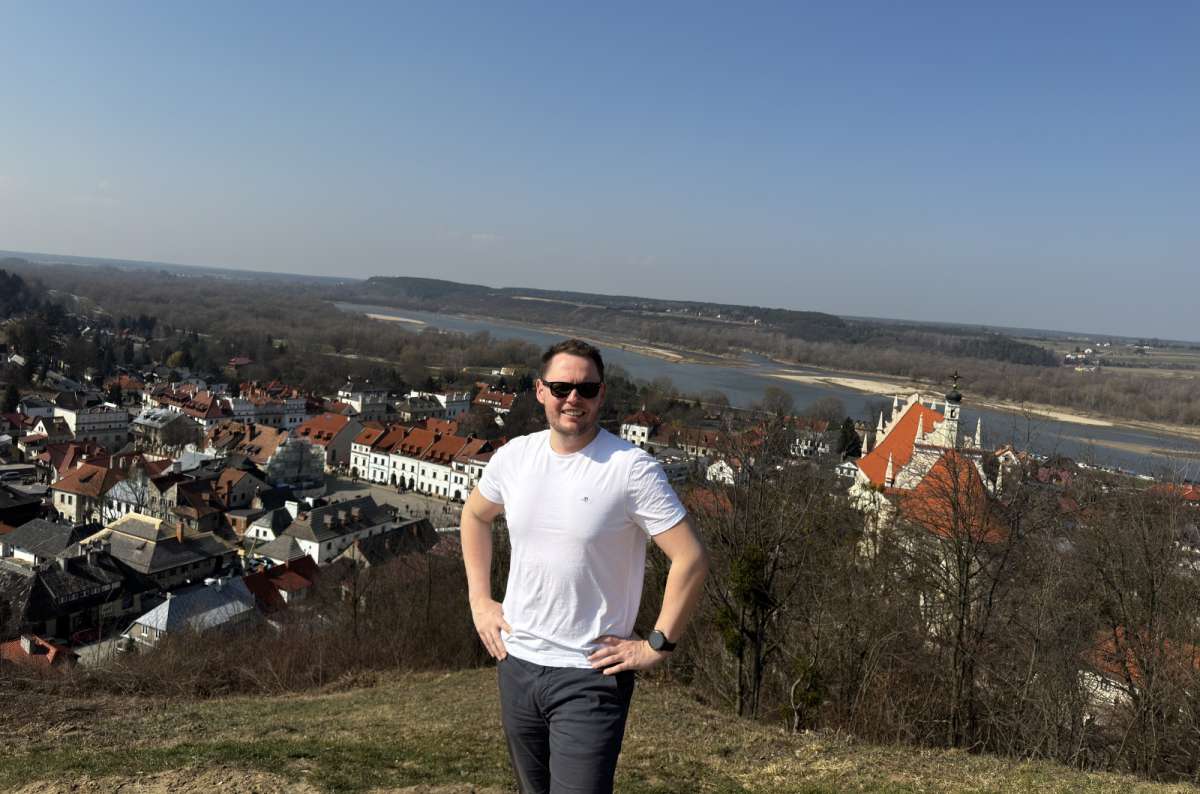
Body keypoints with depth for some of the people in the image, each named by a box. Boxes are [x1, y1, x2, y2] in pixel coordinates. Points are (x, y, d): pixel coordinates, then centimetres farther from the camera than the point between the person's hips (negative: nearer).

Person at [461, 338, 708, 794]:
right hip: (516, 661, 6)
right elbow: (474, 516, 18)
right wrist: (479, 600, 11)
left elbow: (691, 560, -16)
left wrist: (657, 646, -14)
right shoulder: (514, 456, -1)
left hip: (591, 674, -5)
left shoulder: (631, 469, -17)